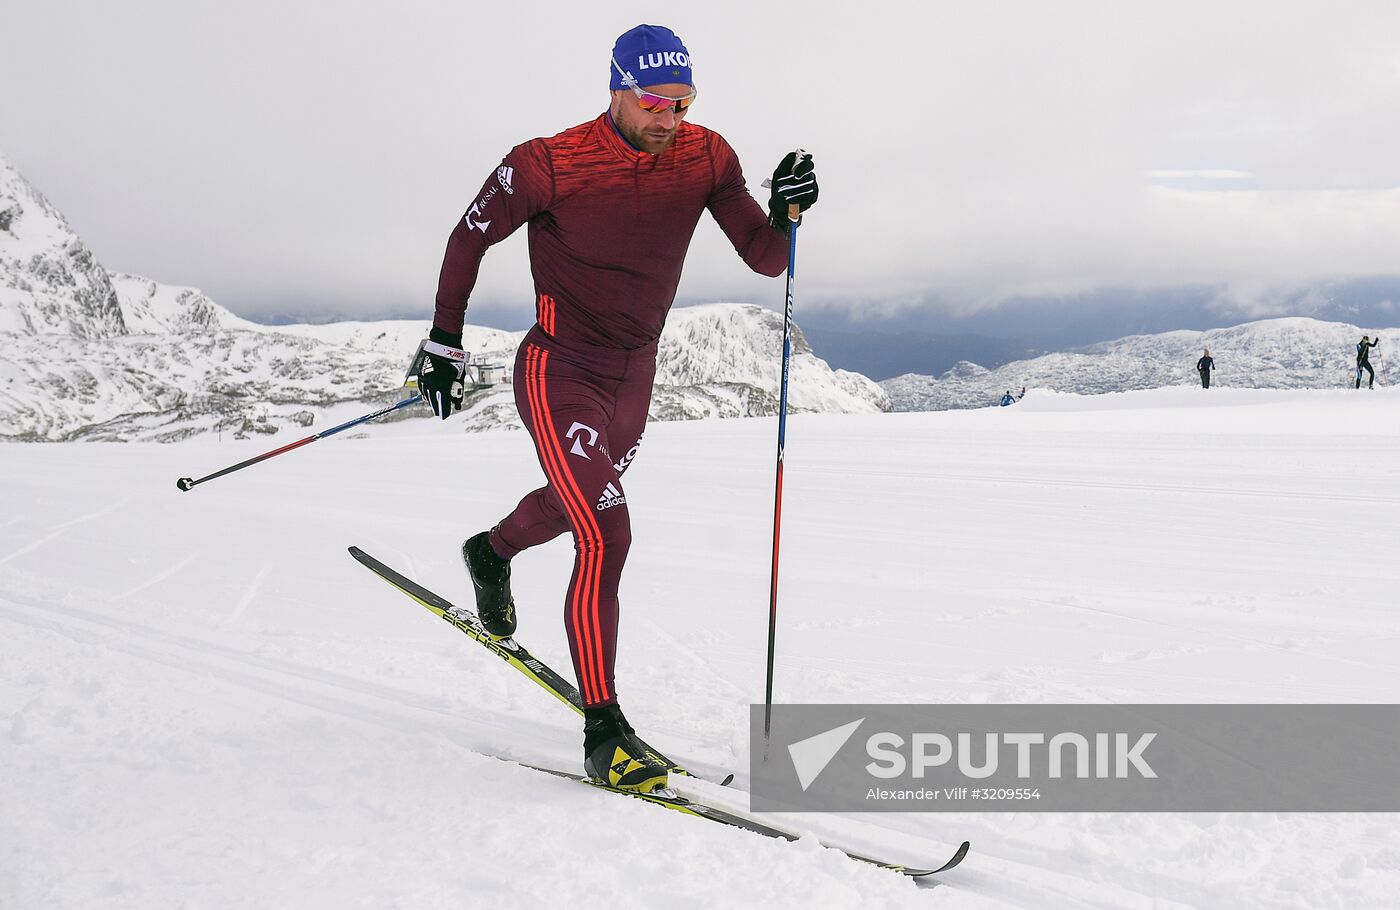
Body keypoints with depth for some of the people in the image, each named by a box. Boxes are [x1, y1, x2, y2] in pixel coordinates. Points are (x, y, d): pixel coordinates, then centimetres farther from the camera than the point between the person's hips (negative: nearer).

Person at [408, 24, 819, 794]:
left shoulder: (706, 158, -8)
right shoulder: (549, 167, -20)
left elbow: (766, 260, -5)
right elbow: (470, 237, -5)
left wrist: (786, 213, -26)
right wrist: (444, 343, -2)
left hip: (634, 379, 6)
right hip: (558, 376, -6)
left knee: (576, 503, 29)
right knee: (607, 537, -19)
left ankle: (491, 554, 64)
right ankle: (604, 729, -10)